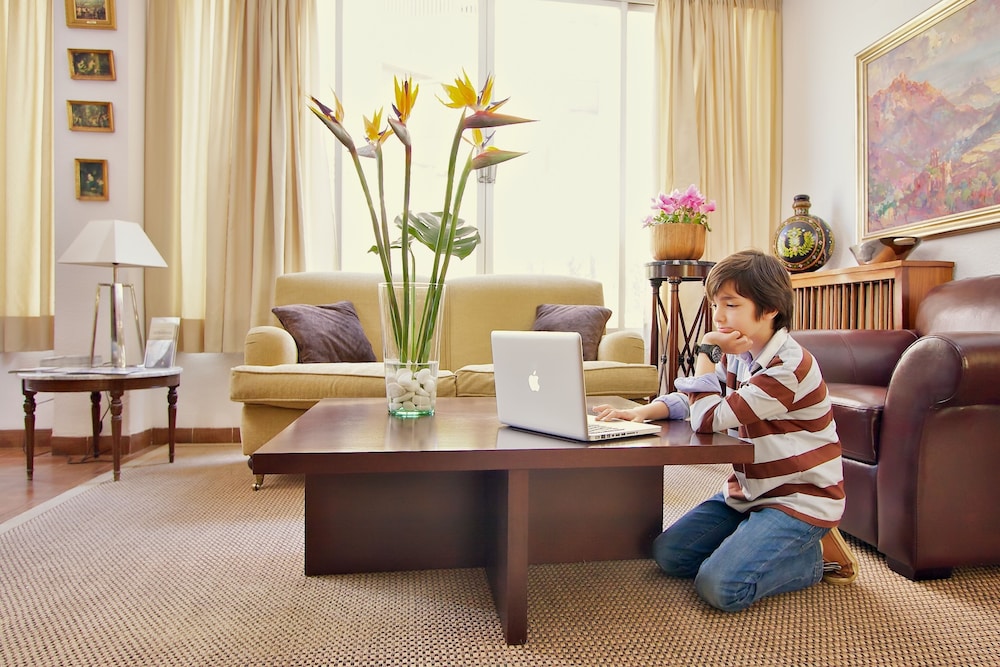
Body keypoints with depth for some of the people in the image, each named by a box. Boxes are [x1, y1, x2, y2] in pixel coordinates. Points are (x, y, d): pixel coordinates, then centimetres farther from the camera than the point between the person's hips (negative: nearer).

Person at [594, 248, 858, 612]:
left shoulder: (789, 366, -25)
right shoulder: (737, 356, 3)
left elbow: (709, 418, -26)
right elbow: (690, 400, 8)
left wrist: (707, 351, -17)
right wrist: (642, 411, -12)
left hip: (800, 498, -8)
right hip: (750, 491, 8)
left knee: (720, 586, -21)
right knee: (668, 553, 2)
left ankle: (818, 555, 2)